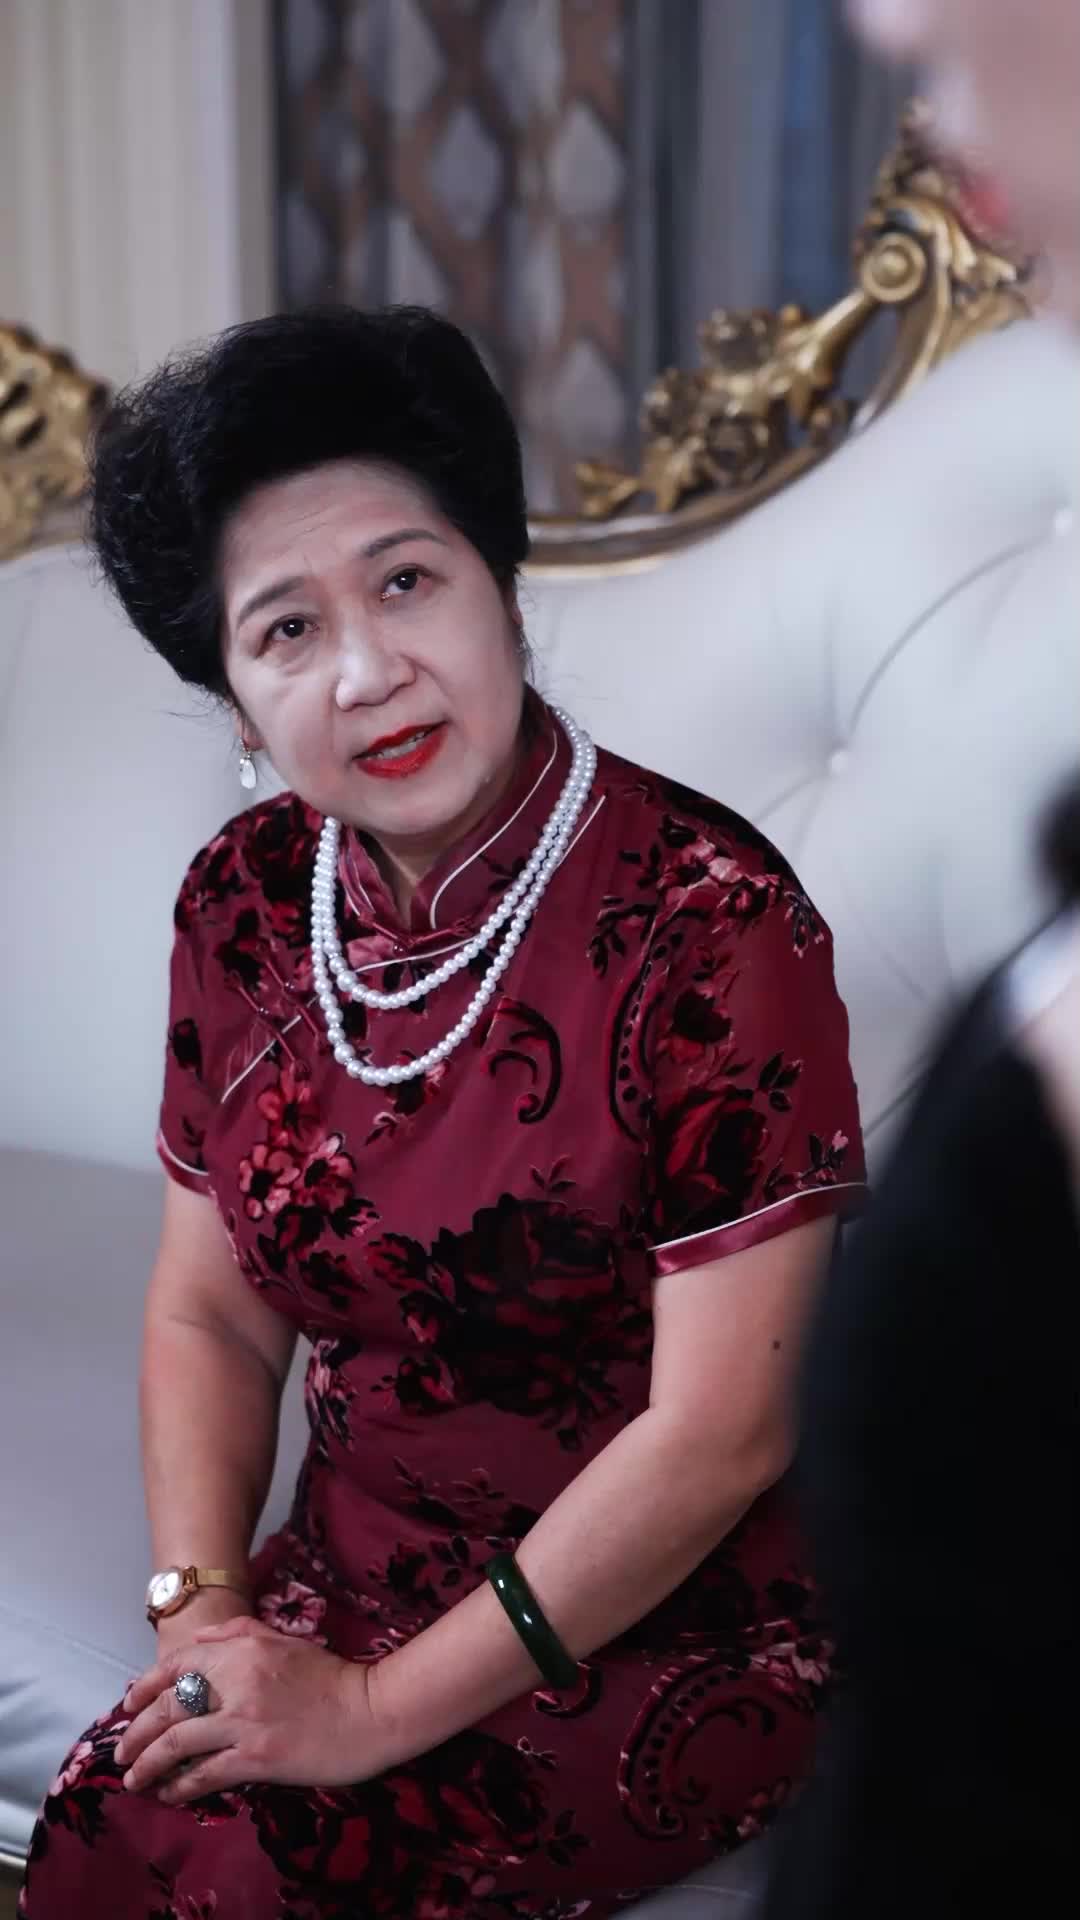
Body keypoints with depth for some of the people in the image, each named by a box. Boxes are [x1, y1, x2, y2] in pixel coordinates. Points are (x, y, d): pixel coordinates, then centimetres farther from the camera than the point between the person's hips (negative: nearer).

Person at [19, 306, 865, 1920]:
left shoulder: (709, 923, -20)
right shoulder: (245, 901, 0)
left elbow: (717, 1435, -20)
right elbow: (210, 1315, 8)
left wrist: (377, 1711, -16)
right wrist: (200, 1611, -8)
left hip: (661, 1627, -5)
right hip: (351, 1587, 5)